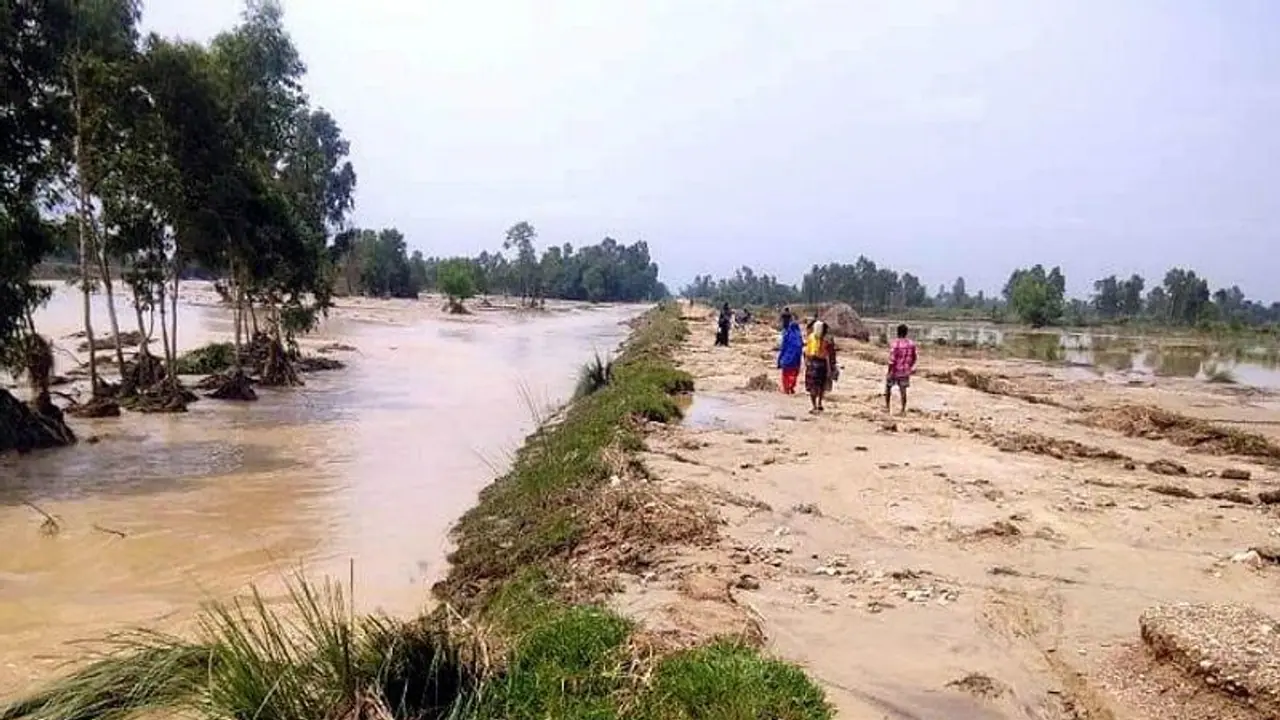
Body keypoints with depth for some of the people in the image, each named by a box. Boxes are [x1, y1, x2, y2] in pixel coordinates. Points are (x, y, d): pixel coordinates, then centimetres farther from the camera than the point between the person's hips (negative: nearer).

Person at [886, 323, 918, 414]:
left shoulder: (895, 343, -17)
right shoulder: (911, 344, 0)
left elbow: (892, 359, -19)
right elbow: (913, 358, 10)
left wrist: (889, 371, -13)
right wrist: (911, 368, 23)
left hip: (895, 370, -4)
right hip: (905, 371, 4)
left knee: (888, 386, 16)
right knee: (903, 390, 6)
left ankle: (887, 407, 19)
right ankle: (903, 410, 6)